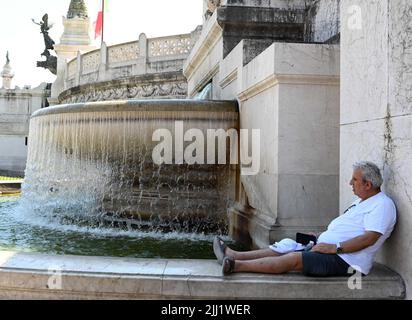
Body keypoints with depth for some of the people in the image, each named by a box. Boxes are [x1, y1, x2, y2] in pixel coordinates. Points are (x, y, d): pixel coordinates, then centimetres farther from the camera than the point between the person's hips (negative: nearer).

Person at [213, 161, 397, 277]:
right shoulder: (361, 202, 22)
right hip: (329, 250, 9)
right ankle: (233, 256, -2)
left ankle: (236, 266, -23)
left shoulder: (383, 205, -10)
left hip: (345, 260, -9)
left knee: (293, 259, -20)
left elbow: (369, 238, -22)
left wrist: (334, 247, -23)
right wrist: (319, 237, 14)